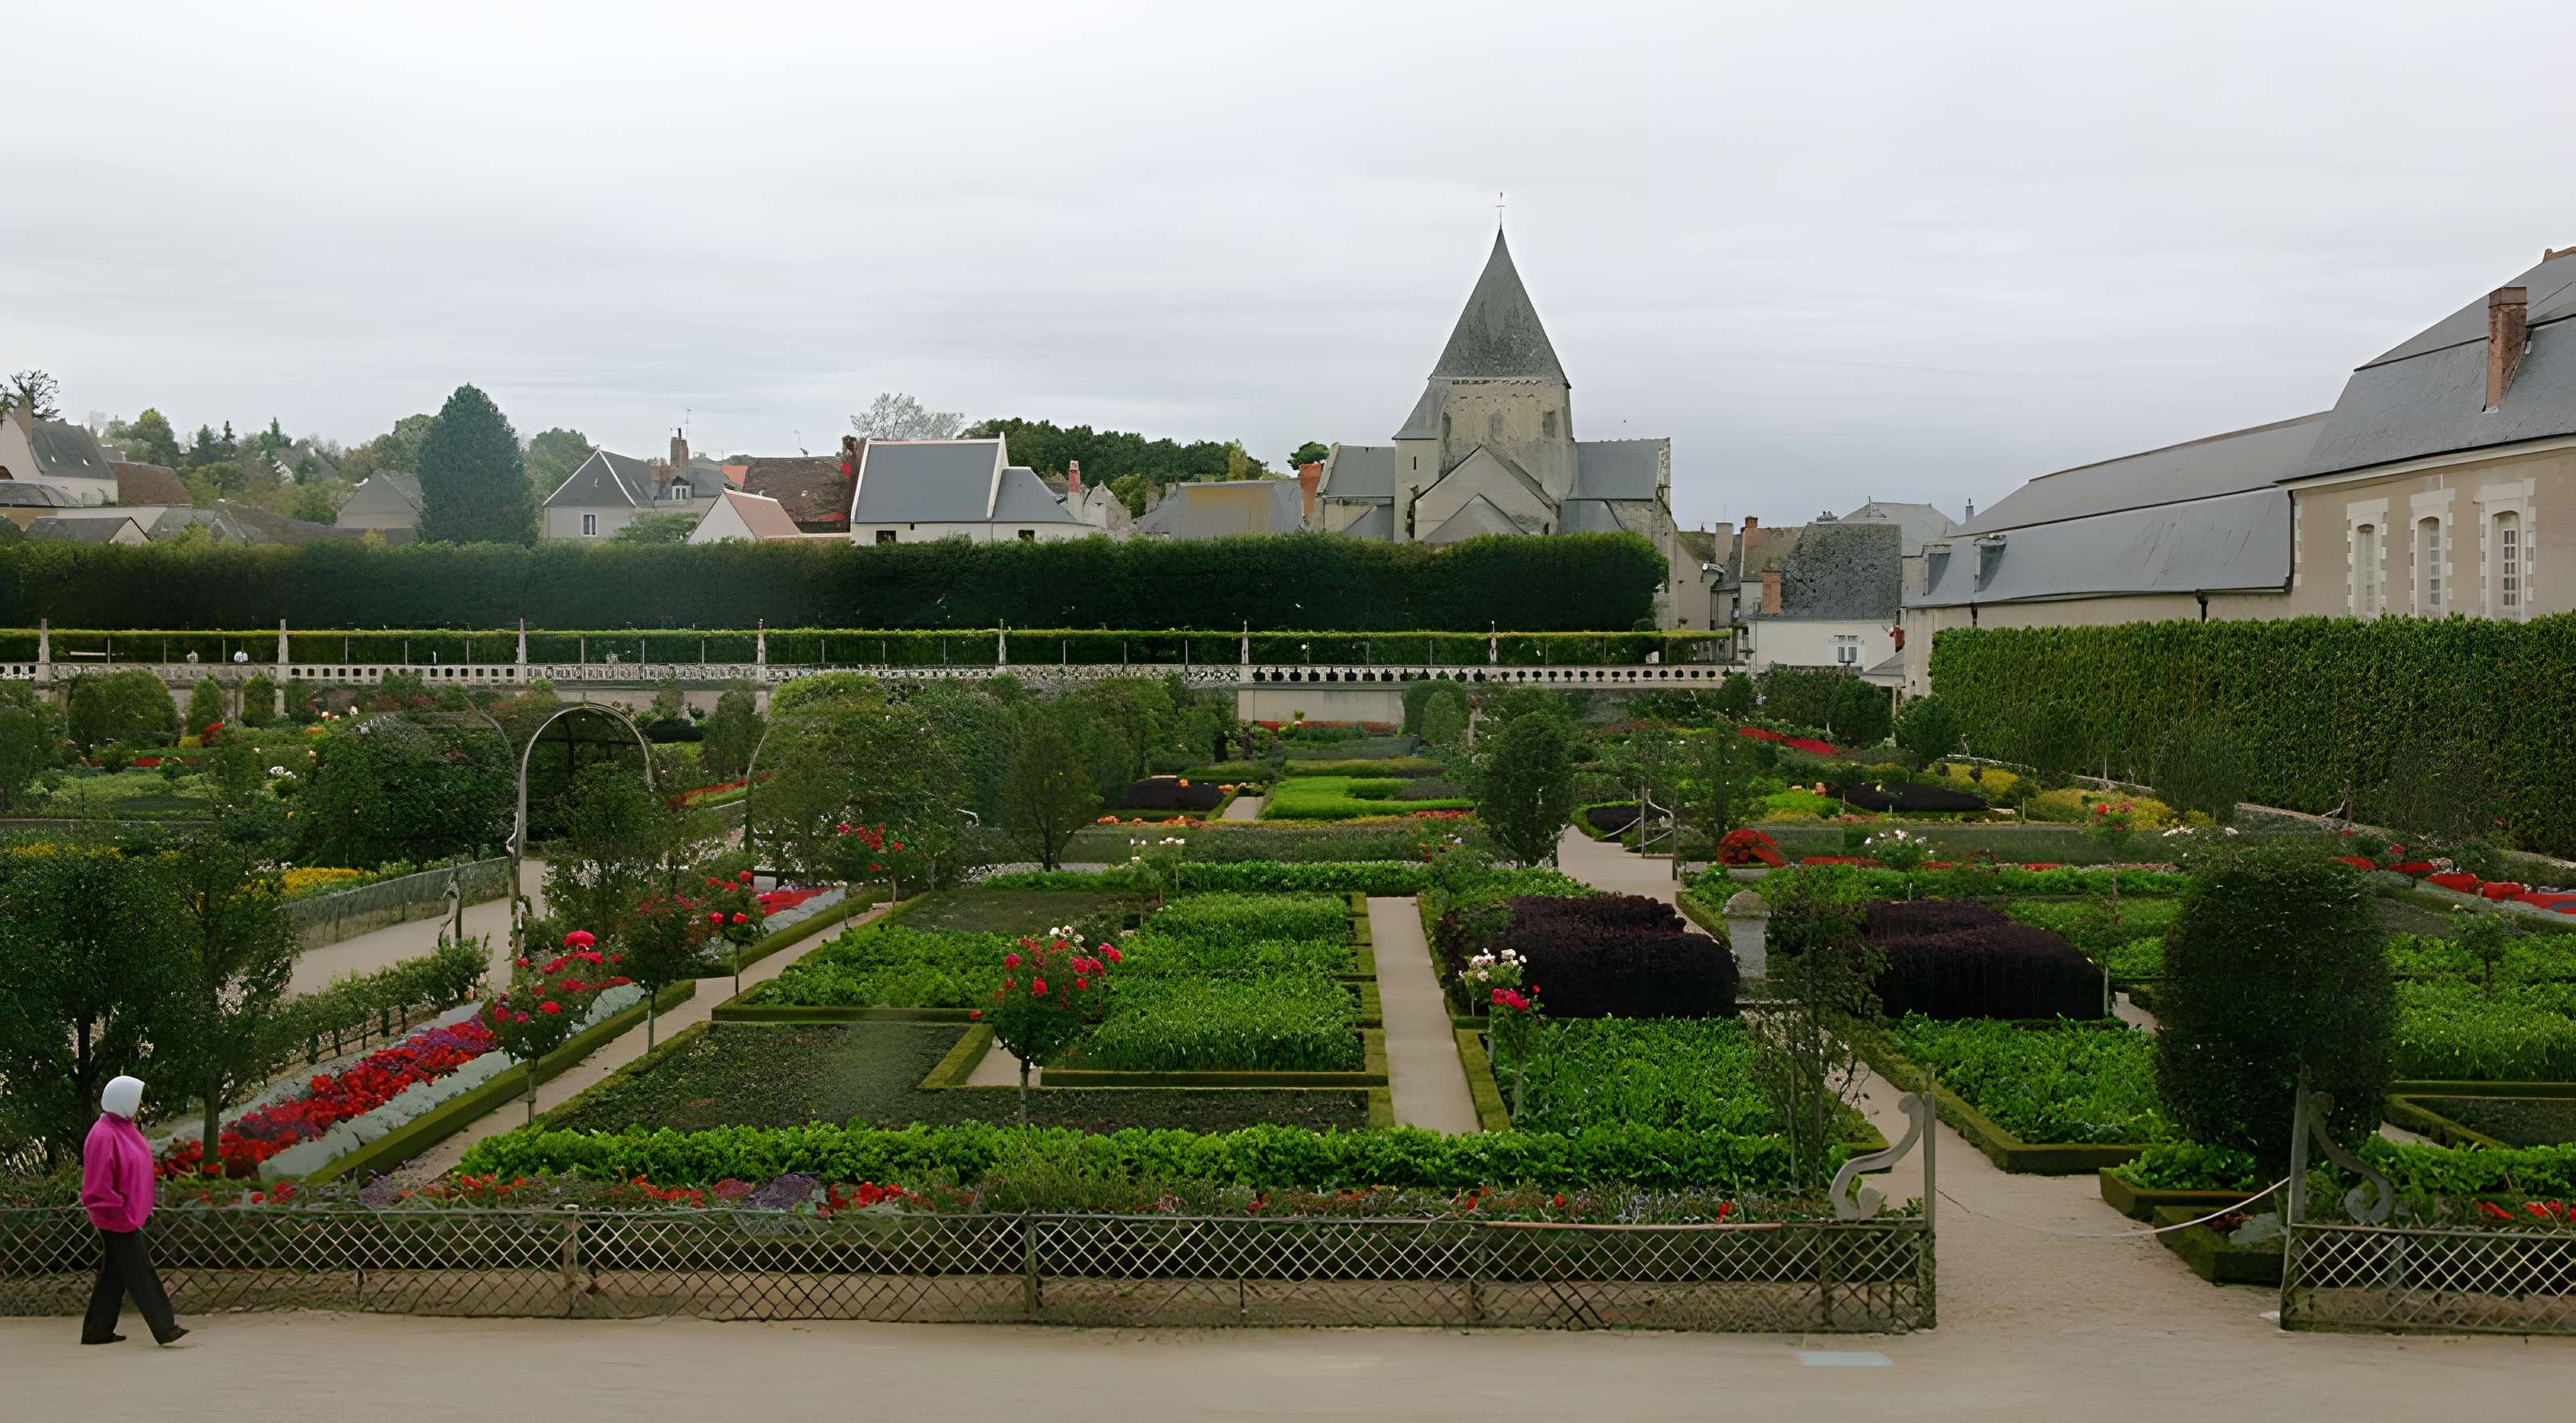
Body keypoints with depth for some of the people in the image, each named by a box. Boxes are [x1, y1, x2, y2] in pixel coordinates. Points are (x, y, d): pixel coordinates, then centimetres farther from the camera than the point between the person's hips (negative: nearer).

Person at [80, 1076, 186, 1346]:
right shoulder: (104, 1136, -19)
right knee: (140, 1275, -7)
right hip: (118, 1221, -10)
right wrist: (119, 1211, -18)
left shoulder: (124, 1129, 10)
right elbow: (98, 1184, -22)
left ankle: (97, 1330, 21)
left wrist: (142, 1208, 17)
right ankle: (164, 1328, -7)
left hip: (129, 1216, 10)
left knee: (114, 1274, 14)